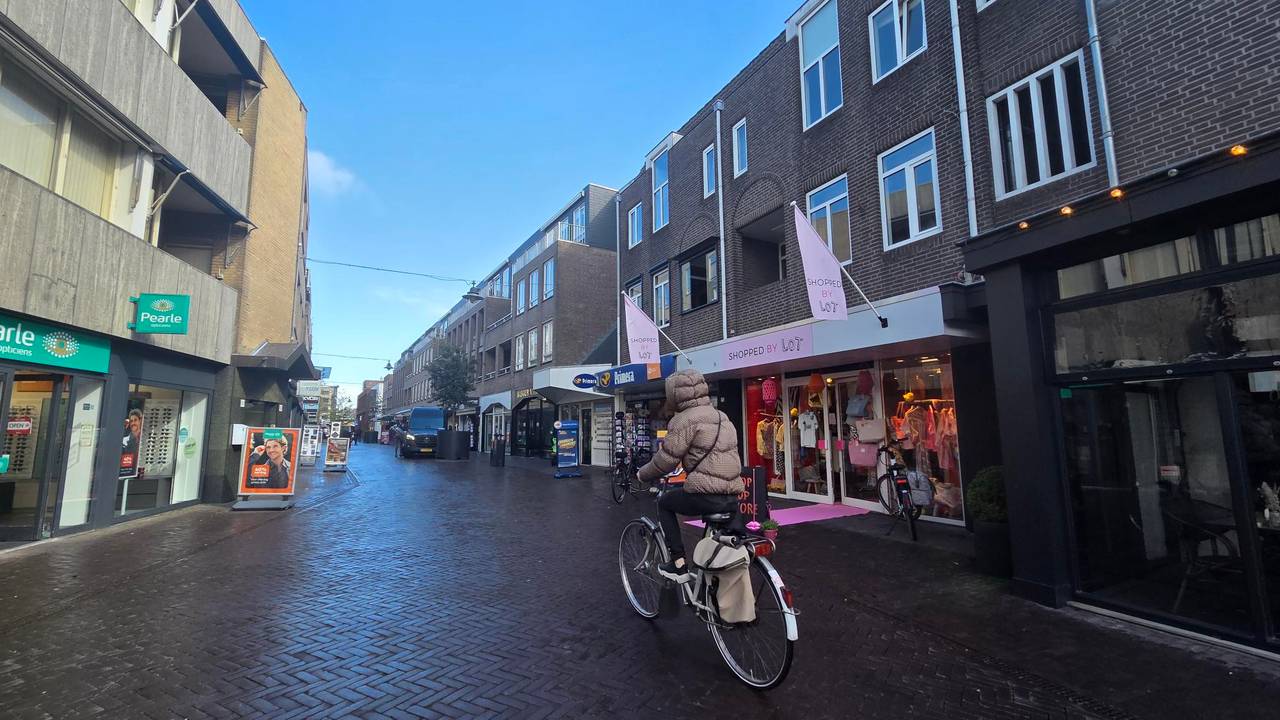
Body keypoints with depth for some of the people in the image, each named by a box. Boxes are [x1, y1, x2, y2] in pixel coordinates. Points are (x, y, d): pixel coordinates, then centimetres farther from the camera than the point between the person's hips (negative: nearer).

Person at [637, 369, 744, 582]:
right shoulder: (721, 416, 18)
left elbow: (666, 460, -9)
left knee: (665, 503, 17)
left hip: (705, 495, -7)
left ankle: (679, 564, 13)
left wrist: (643, 474, 10)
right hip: (733, 498, 7)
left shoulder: (685, 420, -9)